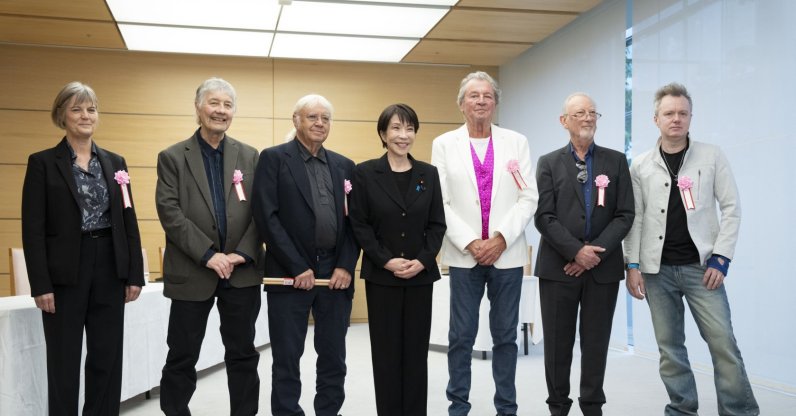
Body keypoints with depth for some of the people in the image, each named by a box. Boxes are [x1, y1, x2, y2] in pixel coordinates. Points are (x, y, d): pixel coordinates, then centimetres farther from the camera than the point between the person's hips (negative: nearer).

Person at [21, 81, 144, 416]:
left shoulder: (115, 162, 9)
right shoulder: (42, 163, -2)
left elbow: (129, 221, 9)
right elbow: (33, 228, -6)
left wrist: (135, 273, 4)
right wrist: (40, 284, -12)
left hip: (109, 269, 4)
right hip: (66, 273, -3)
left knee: (108, 358, 9)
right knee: (64, 361, 5)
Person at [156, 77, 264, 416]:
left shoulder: (250, 157, 8)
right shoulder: (172, 157, 2)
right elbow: (169, 212, -8)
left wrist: (241, 254, -10)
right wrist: (208, 255, -15)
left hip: (242, 273, 2)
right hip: (191, 273, -2)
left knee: (243, 355, 10)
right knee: (182, 358, 8)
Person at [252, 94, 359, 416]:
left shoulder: (344, 166, 12)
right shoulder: (274, 158, -1)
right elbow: (266, 217, -9)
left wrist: (346, 266, -4)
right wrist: (297, 267, -13)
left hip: (336, 273, 4)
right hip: (290, 274, -4)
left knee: (334, 359, 11)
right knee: (287, 359, 6)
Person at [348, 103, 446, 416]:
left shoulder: (429, 174, 6)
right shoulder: (365, 173, -2)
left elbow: (437, 224, 4)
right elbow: (359, 224, -4)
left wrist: (423, 261, -10)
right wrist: (386, 261, -13)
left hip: (421, 274, 2)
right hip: (381, 275, -2)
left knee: (416, 349, 8)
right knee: (386, 350, 5)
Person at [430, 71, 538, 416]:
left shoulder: (517, 142, 7)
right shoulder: (444, 144, 5)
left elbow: (528, 197, 1)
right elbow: (440, 202, -1)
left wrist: (501, 238, -10)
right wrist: (470, 243, -10)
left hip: (508, 254, 1)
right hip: (464, 255, -1)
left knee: (505, 336, 8)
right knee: (461, 336, 4)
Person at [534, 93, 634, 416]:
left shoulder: (616, 161, 8)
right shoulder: (549, 163, 5)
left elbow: (624, 215, 1)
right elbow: (544, 217, -4)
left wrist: (596, 252, -10)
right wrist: (576, 251, -14)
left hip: (603, 268, 1)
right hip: (558, 266, -1)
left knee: (596, 343, 7)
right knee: (558, 343, 5)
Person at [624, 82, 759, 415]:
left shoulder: (711, 156, 4)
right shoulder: (640, 166, 6)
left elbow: (731, 207, 1)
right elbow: (634, 218, 5)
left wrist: (720, 258, -7)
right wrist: (633, 265, -2)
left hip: (701, 266, -1)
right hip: (657, 269, 1)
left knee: (724, 344, -5)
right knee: (669, 347, 6)